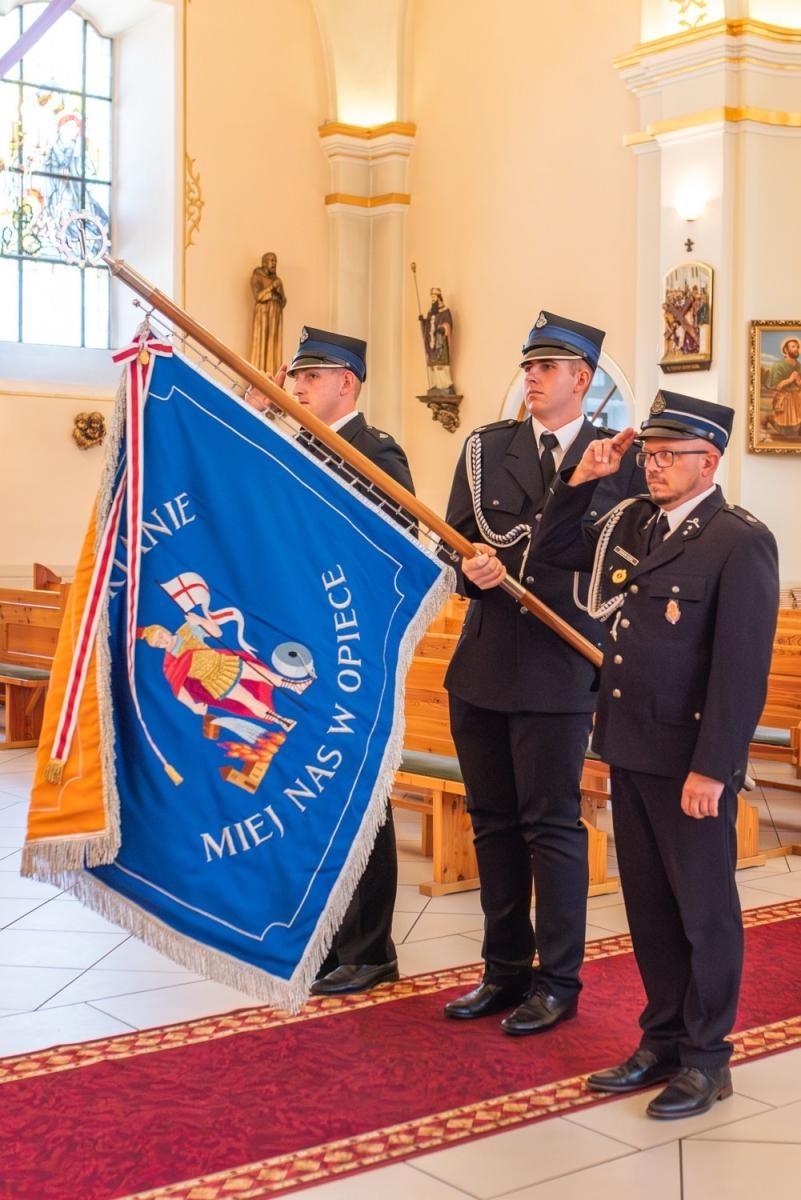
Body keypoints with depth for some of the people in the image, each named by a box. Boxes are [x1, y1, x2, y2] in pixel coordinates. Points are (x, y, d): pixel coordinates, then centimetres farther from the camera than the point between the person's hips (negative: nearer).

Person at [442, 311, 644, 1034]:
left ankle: (558, 982, 15)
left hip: (560, 671, -4)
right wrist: (472, 567, -13)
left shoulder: (620, 460, 0)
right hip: (481, 667, 4)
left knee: (552, 826, 1)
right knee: (493, 824, 13)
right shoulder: (485, 448, 9)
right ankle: (506, 971, 27)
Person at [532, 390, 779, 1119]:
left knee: (703, 910, 7)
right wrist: (581, 481, 7)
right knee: (649, 905, 15)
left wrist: (711, 769, -19)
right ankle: (663, 1041, 29)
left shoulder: (740, 541, -13)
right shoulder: (631, 522, 8)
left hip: (691, 760, -7)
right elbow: (552, 553, 21)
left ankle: (706, 1058, 21)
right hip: (632, 750, 7)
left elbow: (743, 667, -17)